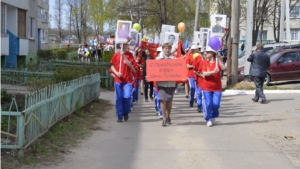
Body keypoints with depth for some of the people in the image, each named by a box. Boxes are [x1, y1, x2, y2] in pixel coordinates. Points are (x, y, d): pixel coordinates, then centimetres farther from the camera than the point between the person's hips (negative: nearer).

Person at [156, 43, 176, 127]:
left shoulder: (173, 58, 7)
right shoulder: (159, 58, 7)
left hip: (171, 82, 1)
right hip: (161, 82, -1)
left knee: (169, 100, 7)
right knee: (163, 100, -8)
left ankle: (168, 117, 27)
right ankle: (164, 119, -3)